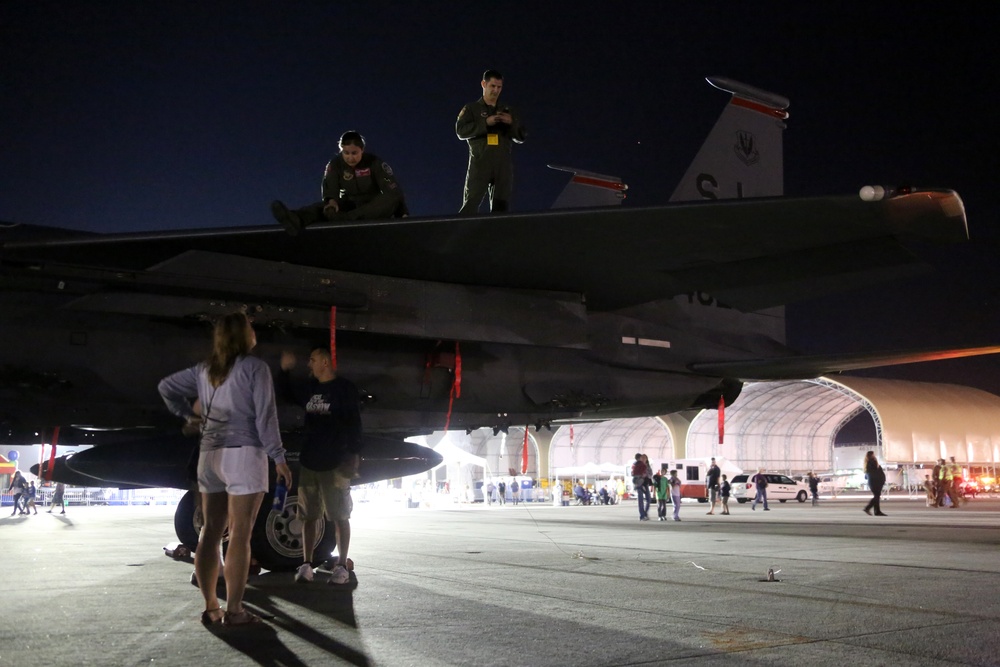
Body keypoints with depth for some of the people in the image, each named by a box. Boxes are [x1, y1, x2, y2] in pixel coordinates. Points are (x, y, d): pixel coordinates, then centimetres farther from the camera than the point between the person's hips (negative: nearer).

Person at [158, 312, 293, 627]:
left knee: (210, 533, 8)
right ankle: (233, 610, -5)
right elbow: (265, 416, -10)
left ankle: (211, 608, 12)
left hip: (209, 455, 7)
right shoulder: (255, 367, -6)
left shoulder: (204, 369, 13)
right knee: (240, 535, -5)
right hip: (244, 454, -7)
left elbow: (166, 386, 22)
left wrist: (187, 415, 23)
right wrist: (278, 457, -8)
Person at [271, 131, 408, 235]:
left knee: (392, 199, -35)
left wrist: (403, 213, -23)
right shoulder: (335, 164, -5)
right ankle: (297, 219, -64)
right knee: (325, 206, -27)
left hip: (374, 208, -2)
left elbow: (393, 190, -15)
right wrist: (332, 201, -40)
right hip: (350, 205, 2)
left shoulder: (374, 162, -12)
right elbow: (330, 189, -16)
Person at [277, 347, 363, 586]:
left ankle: (342, 566, 5)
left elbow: (354, 424, -11)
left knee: (340, 517, 0)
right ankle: (306, 564, 14)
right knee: (309, 517, 8)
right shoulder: (309, 389, 14)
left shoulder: (345, 388, -6)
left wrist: (354, 455, -19)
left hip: (335, 464, -6)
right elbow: (285, 394, 29)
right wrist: (285, 370, 12)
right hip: (308, 462, 7)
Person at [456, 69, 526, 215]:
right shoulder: (471, 109, 13)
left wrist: (511, 123, -5)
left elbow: (521, 137, 15)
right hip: (480, 164, -3)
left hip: (503, 165, 3)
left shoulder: (508, 111, 22)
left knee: (501, 208, 0)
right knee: (470, 204, -13)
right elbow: (461, 131, -3)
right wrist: (485, 123, -13)